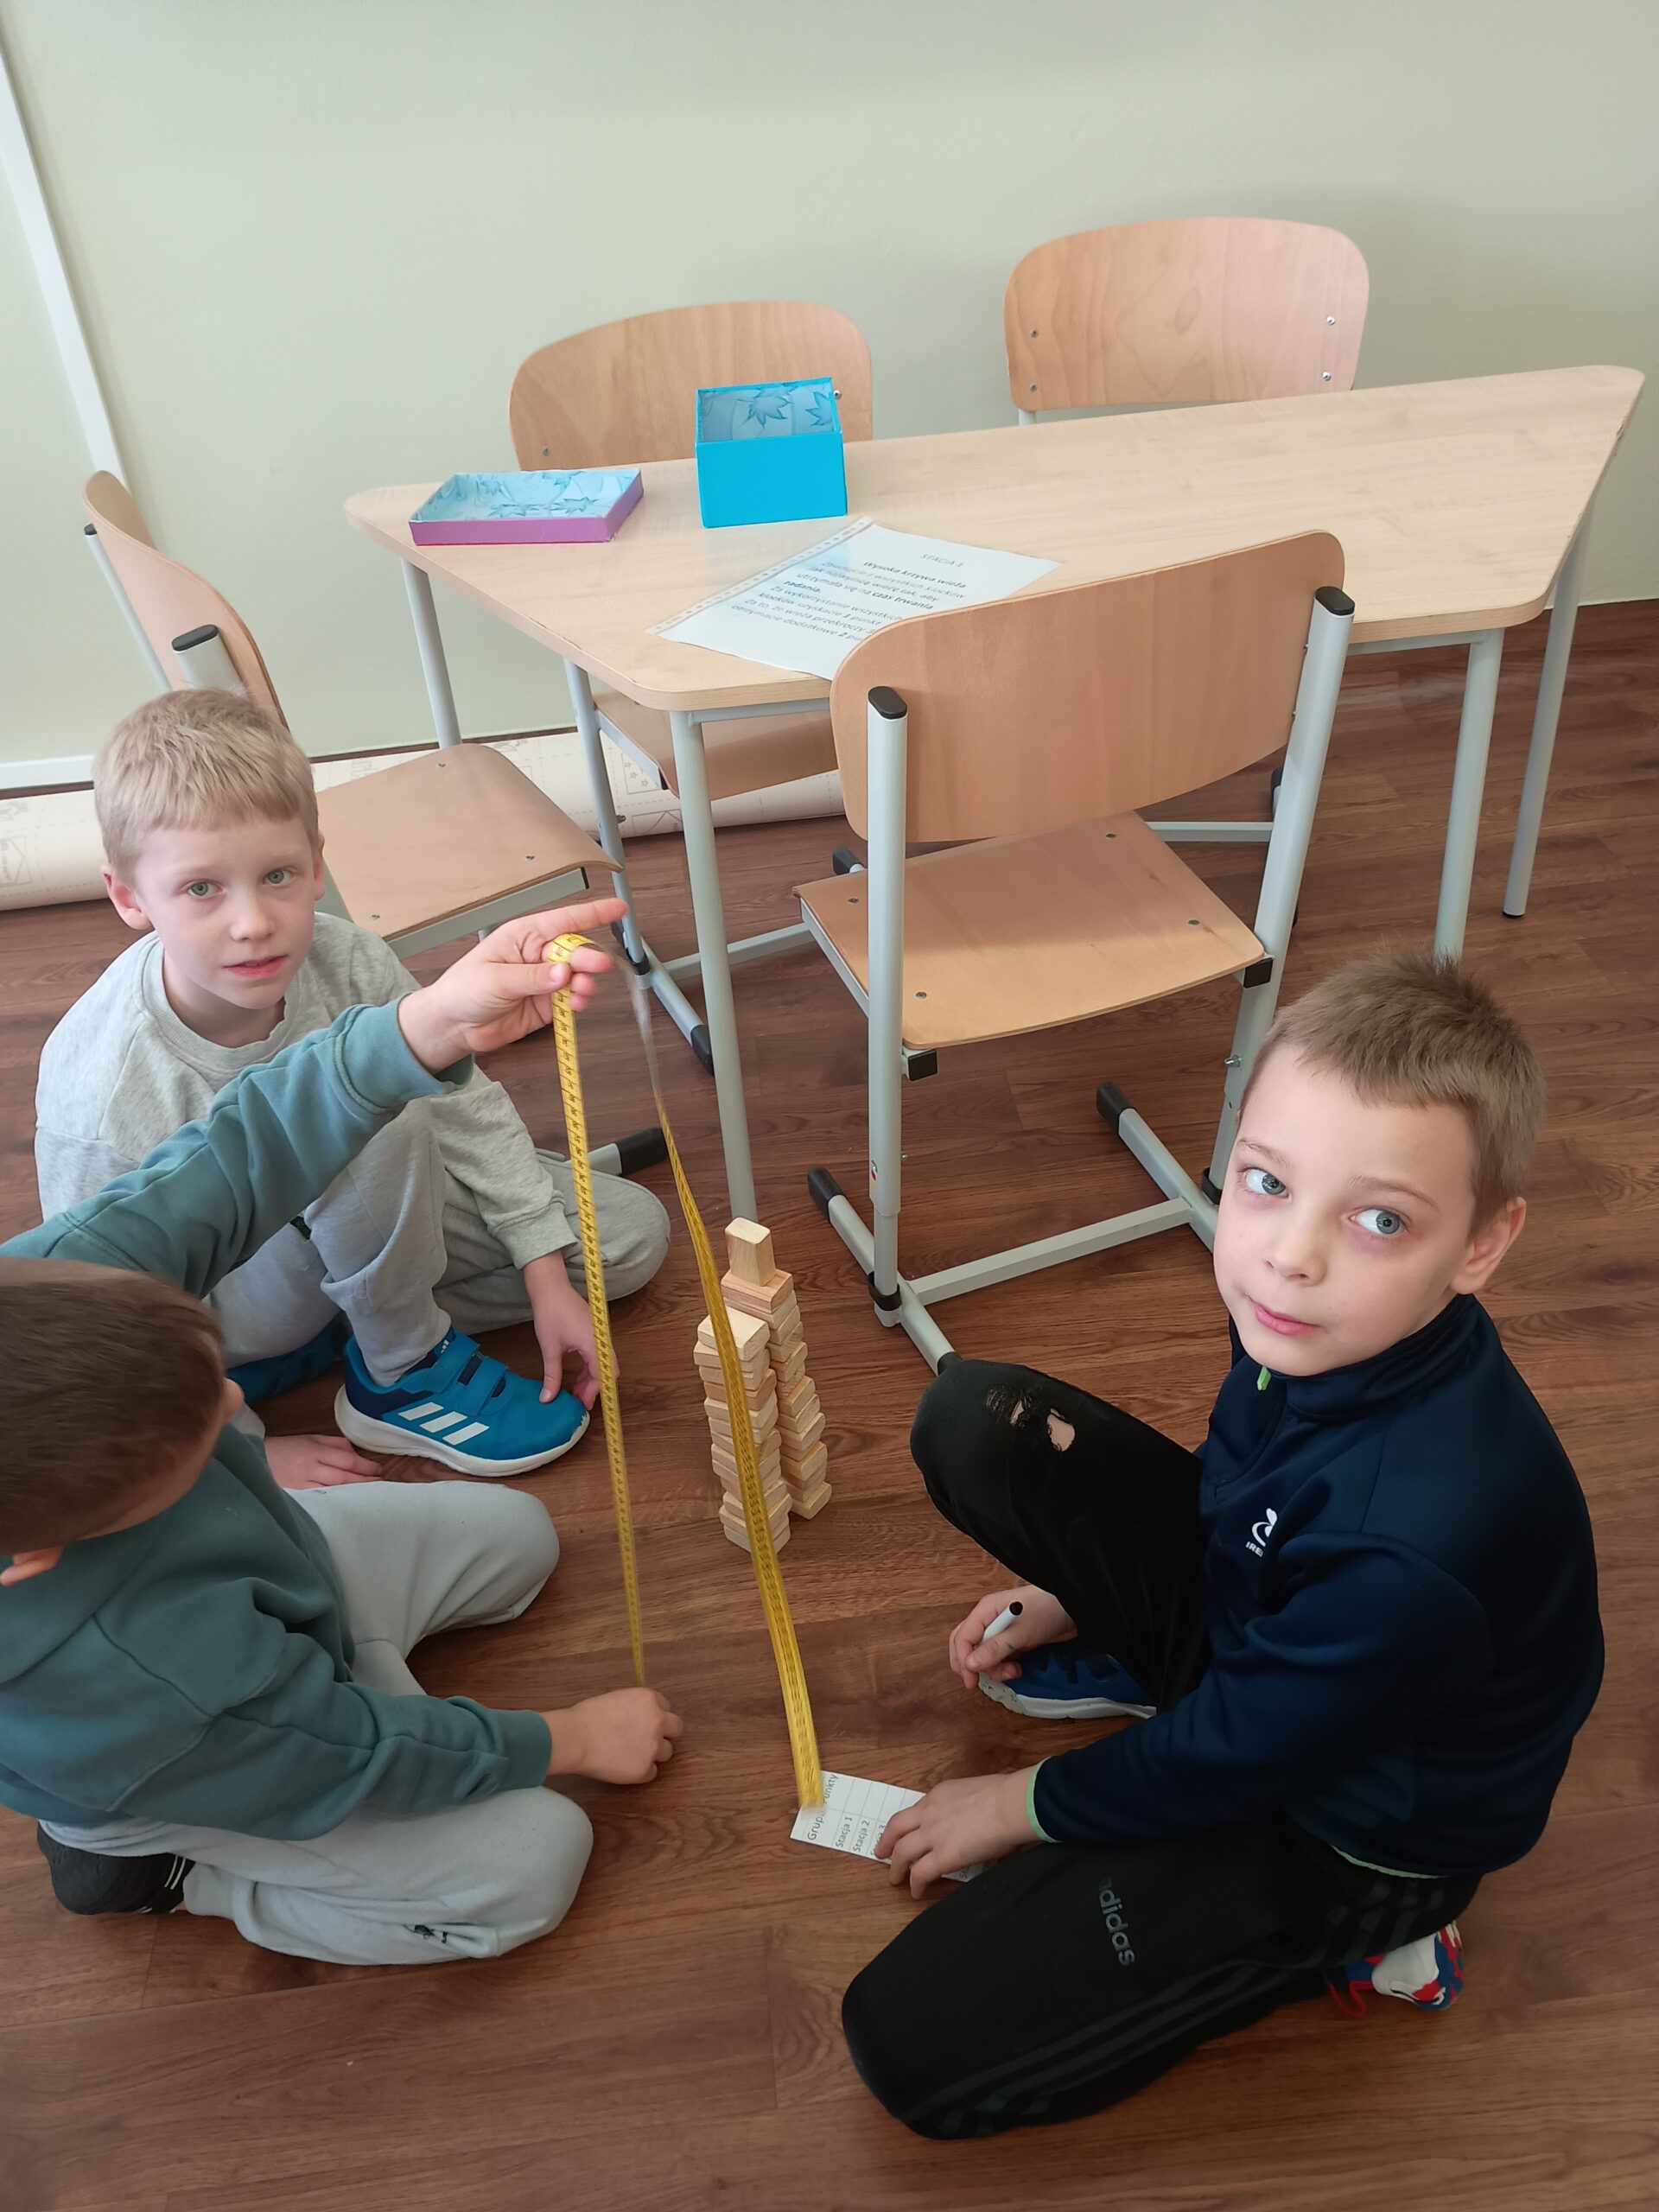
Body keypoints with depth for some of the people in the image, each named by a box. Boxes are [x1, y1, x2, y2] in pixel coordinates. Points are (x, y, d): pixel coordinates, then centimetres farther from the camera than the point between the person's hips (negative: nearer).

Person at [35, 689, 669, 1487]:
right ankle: (402, 1375, -12)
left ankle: (360, 1319, 1)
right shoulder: (102, 1101, -34)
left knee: (631, 1236, 3)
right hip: (225, 1317, -6)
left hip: (362, 1216, 6)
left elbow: (467, 1106, -9)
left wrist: (546, 1276, -9)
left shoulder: (347, 963, -24)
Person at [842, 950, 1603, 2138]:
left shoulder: (1425, 1538, -40)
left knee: (916, 2045, -12)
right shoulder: (1323, 1329, -20)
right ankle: (1145, 1667, 10)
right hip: (1244, 1619, 6)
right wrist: (1073, 1594, 8)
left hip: (1345, 1813, -6)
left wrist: (1026, 1803, -6)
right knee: (972, 1418, -4)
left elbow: (1236, 1757, -23)